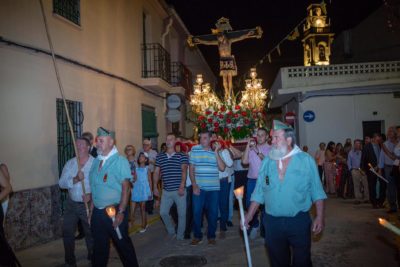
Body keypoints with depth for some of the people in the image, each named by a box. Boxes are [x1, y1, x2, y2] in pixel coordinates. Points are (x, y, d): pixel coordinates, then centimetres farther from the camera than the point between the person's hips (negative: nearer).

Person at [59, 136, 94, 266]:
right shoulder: (70, 163, 1)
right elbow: (61, 183, -8)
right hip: (71, 203, 4)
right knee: (67, 232, 9)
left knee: (90, 233, 11)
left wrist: (92, 194, -27)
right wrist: (75, 179, -24)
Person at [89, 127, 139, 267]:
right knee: (99, 246, 16)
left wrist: (121, 212, -19)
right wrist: (92, 203, 8)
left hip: (114, 211, -5)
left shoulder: (120, 161, -11)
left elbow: (126, 187, -15)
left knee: (123, 244, 7)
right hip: (97, 212, 6)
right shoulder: (96, 161, 8)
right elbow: (94, 185, 15)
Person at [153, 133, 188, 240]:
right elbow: (156, 172, 11)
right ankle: (171, 231, 30)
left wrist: (182, 186, -21)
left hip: (179, 190, -4)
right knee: (163, 212, 7)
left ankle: (180, 236, 21)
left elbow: (184, 171, -12)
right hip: (166, 191, 4)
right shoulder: (160, 156, 8)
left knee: (181, 214, 4)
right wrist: (155, 187, 6)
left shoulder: (182, 156, -4)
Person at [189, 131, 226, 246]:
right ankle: (197, 236, 18)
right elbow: (191, 169, 1)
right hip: (198, 187, -1)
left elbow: (222, 168, -5)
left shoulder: (216, 152, 5)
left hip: (214, 188, 2)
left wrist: (216, 152, -10)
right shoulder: (194, 150, 0)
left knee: (213, 213, 7)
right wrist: (194, 185, -7)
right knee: (197, 212, 1)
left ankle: (211, 236, 23)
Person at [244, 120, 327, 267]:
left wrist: (320, 216, -9)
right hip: (272, 222, 3)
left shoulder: (306, 160, -5)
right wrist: (249, 215, 2)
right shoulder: (267, 161, 3)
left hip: (299, 221, -2)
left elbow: (317, 192, -3)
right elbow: (259, 192, 5)